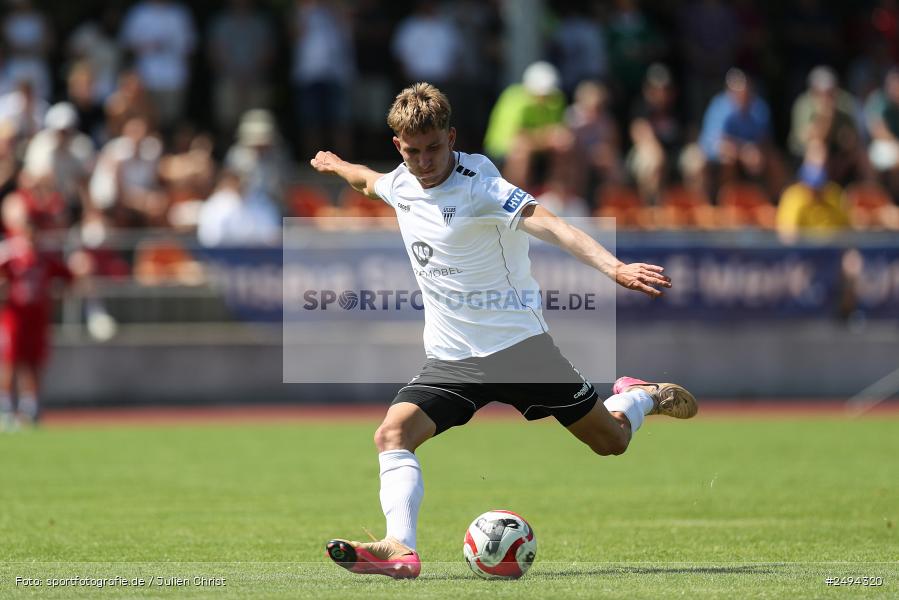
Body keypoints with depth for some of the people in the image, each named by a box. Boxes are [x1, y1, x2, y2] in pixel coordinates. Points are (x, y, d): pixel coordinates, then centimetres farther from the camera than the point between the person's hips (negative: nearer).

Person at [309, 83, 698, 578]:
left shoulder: (478, 187, -20)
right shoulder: (401, 183, 1)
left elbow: (548, 225, -34)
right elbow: (370, 183, 28)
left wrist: (613, 268, -49)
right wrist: (335, 165, 48)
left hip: (517, 344, -5)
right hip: (450, 358, 5)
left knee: (611, 441, 7)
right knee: (392, 435, -21)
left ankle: (643, 397, 41)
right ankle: (400, 551, -30)